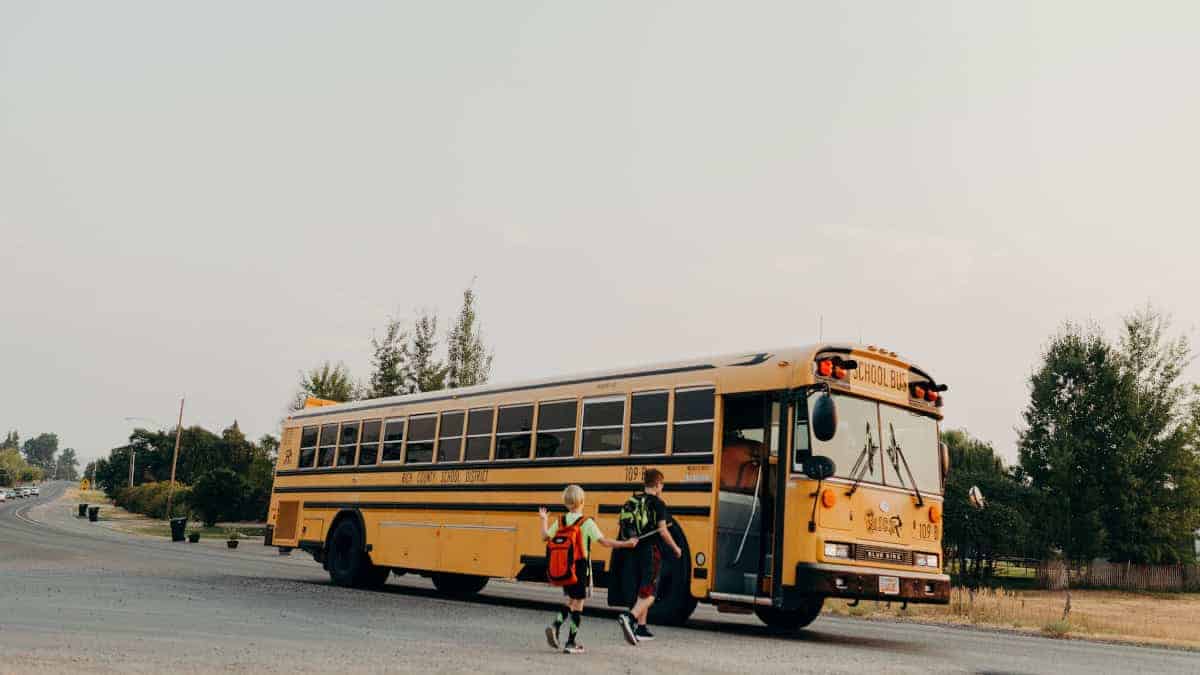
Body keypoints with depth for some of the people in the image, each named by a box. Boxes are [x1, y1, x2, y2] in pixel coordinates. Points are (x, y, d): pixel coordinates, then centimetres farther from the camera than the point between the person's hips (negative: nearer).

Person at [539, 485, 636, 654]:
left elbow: (545, 537, 9)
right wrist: (625, 544, -10)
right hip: (580, 567, -5)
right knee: (578, 604, 4)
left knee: (571, 600, 21)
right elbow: (604, 541, -16)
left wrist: (544, 519, 24)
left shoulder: (560, 521, 1)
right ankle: (571, 643, 7)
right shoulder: (587, 522, -12)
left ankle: (555, 626, 0)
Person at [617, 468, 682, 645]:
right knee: (649, 593, -6)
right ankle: (629, 617, -28)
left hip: (637, 550, 7)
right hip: (652, 551, -7)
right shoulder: (658, 503, -10)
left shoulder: (634, 501, 8)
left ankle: (641, 628, 21)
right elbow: (662, 531, -13)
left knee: (642, 591, 18)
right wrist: (676, 548, -1)